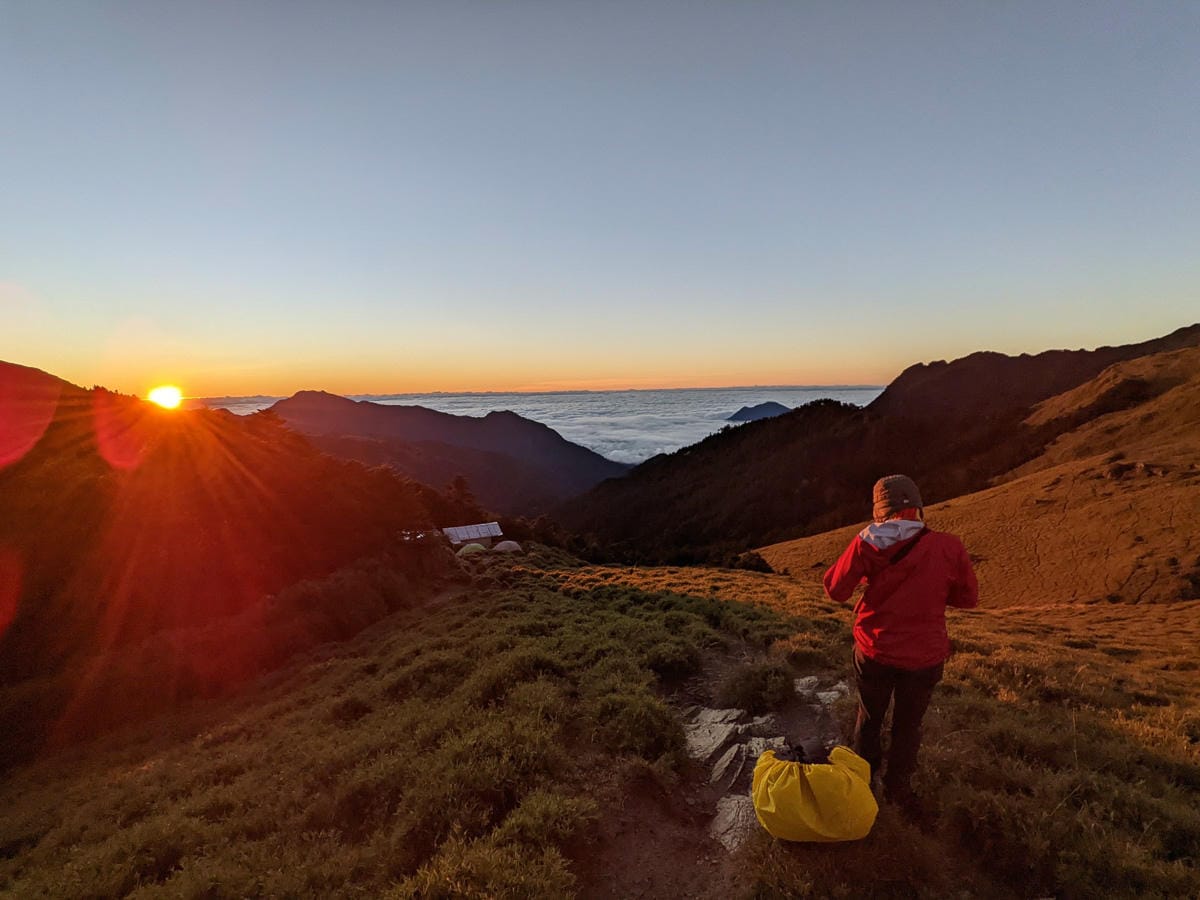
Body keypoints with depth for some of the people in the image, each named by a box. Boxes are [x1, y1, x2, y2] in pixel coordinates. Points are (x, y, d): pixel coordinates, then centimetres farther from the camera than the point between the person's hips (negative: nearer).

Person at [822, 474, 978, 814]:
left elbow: (835, 590, -9)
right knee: (908, 725, 22)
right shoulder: (949, 547, -15)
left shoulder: (868, 544, -18)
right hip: (924, 656, 0)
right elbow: (968, 598, -1)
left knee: (869, 719, 23)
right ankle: (898, 787, 37)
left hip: (875, 651, 0)